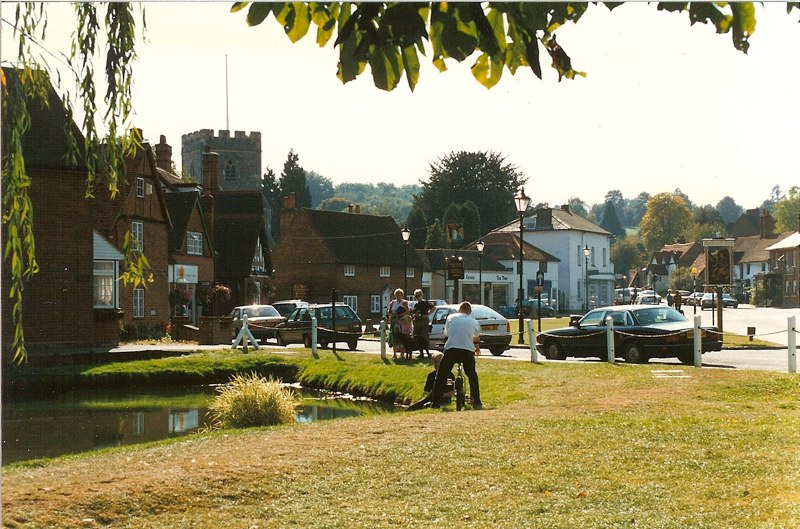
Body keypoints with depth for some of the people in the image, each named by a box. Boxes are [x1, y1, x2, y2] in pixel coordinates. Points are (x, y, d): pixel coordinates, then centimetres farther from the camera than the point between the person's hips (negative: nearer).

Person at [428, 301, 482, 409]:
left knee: (441, 375, 9)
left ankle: (435, 402, 6)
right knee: (472, 376, 18)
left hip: (451, 349, -1)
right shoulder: (473, 321, 18)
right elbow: (476, 337, 36)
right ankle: (476, 402, 16)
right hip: (468, 350, 1)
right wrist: (477, 347, 58)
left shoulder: (451, 317, 15)